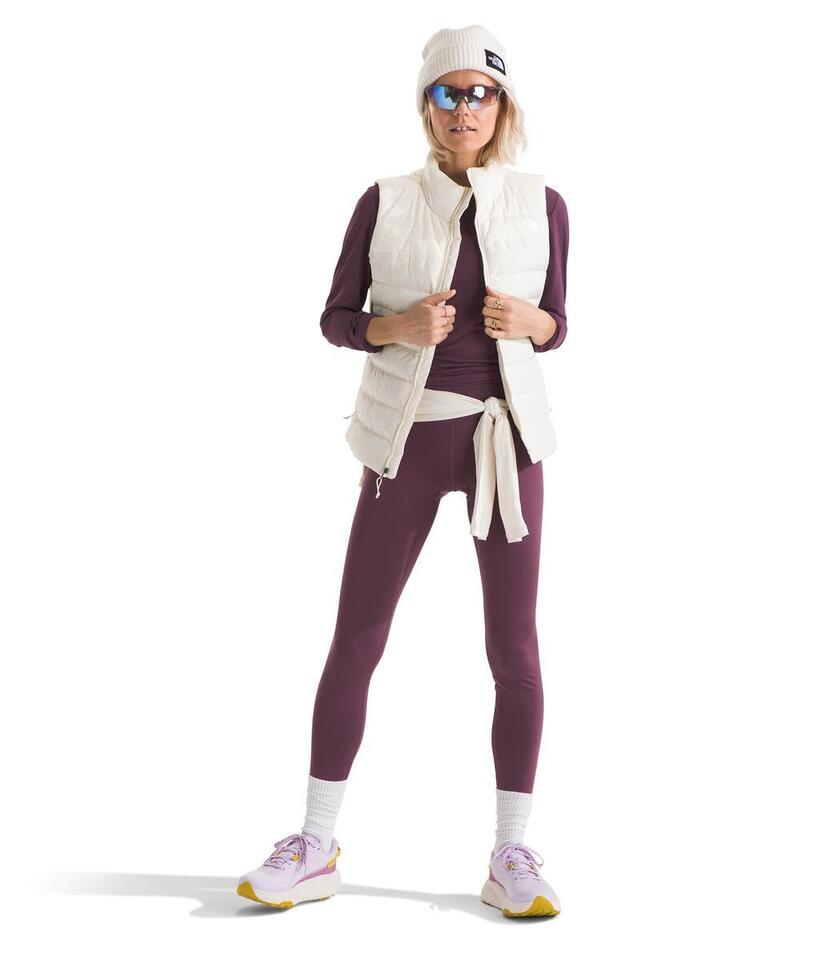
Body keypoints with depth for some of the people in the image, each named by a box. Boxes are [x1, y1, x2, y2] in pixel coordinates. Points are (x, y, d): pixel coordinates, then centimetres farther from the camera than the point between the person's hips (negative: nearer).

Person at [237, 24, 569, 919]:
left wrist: (529, 320, -14)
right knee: (353, 640, -1)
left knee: (514, 649, -2)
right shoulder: (385, 201, 1)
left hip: (504, 437, 1)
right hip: (408, 438, 0)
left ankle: (511, 858, 9)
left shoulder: (541, 204, 4)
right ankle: (314, 849, 9)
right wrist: (397, 326, -18)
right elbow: (334, 321, 3)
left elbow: (553, 328, 10)